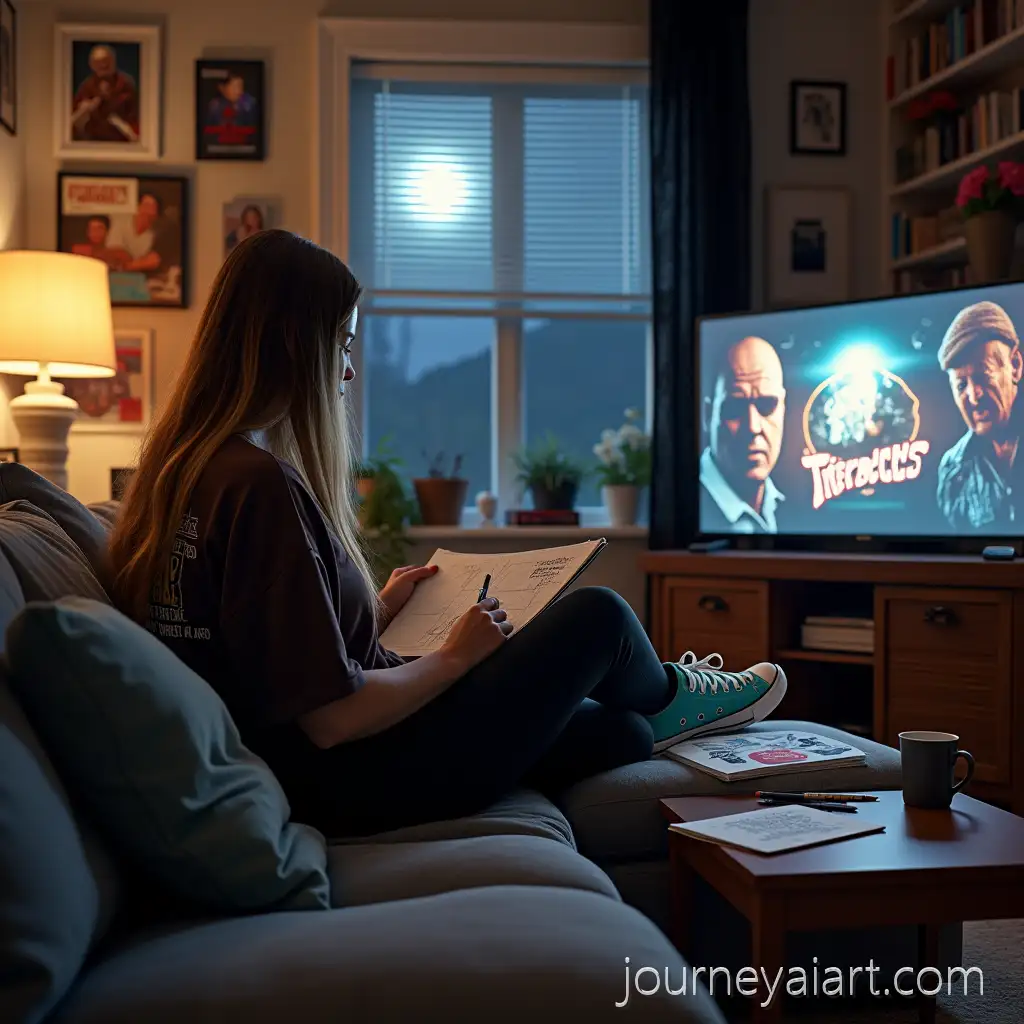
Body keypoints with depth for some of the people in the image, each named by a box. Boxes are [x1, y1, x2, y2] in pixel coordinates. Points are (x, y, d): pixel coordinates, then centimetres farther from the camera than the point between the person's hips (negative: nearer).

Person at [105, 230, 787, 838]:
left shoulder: (186, 465, 4)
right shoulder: (263, 485, -27)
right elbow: (332, 717, -27)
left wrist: (377, 608, 16)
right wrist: (456, 657, -11)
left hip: (296, 769, 9)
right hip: (352, 787, -9)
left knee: (617, 731, 19)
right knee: (598, 614, 8)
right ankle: (666, 697, 40)